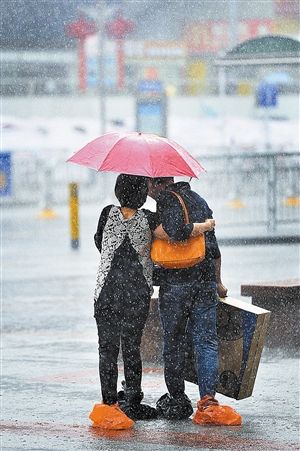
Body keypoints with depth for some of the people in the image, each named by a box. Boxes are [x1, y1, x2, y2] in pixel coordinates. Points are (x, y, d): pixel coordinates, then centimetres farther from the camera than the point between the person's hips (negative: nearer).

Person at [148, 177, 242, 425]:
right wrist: (218, 282, 26)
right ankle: (208, 399, -11)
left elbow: (175, 232, -27)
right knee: (206, 341, 2)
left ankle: (177, 400, 13)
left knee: (173, 341, 7)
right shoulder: (199, 200, 16)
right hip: (206, 281, 5)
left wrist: (197, 228, -7)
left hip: (175, 282, -5)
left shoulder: (167, 200, -6)